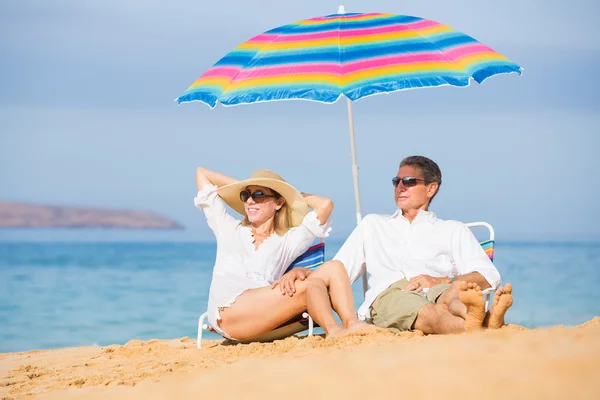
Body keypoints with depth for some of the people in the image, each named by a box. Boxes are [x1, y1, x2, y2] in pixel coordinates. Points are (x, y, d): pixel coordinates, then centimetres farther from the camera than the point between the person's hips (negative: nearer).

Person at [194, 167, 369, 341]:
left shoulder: (288, 241, 24)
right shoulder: (229, 229, 27)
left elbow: (325, 205, 13)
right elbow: (202, 173, 33)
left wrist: (291, 195, 29)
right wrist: (243, 186, 38)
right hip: (227, 314, -3)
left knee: (333, 269, -15)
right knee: (310, 286, -25)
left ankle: (352, 325, -36)